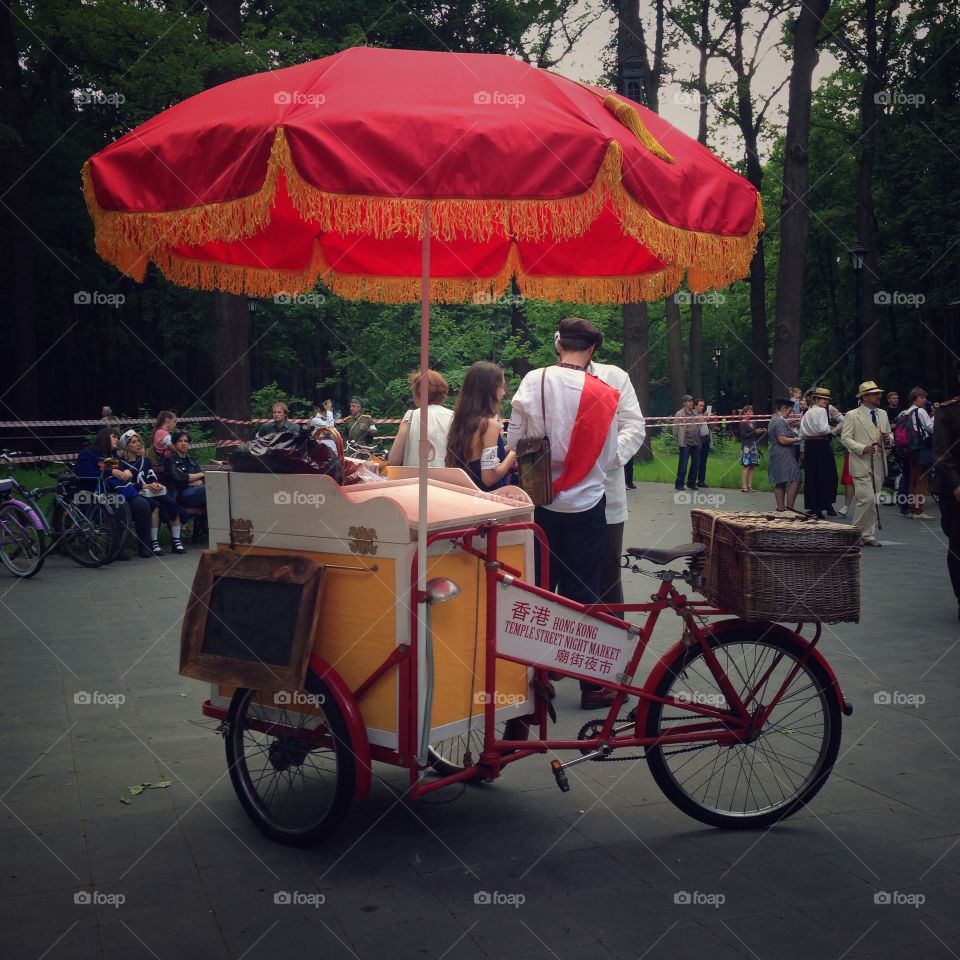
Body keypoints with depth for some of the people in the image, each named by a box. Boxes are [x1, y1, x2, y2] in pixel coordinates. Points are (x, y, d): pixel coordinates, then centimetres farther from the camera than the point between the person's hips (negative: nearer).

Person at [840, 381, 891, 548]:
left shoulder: (883, 414, 16)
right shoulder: (852, 415, -3)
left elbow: (888, 434, 24)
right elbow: (845, 438, -8)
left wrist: (888, 438, 0)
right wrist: (862, 448, -21)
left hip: (878, 465, 6)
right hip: (862, 464, -6)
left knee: (874, 502, 8)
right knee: (867, 499, -15)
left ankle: (868, 535, 15)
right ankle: (856, 532, 1)